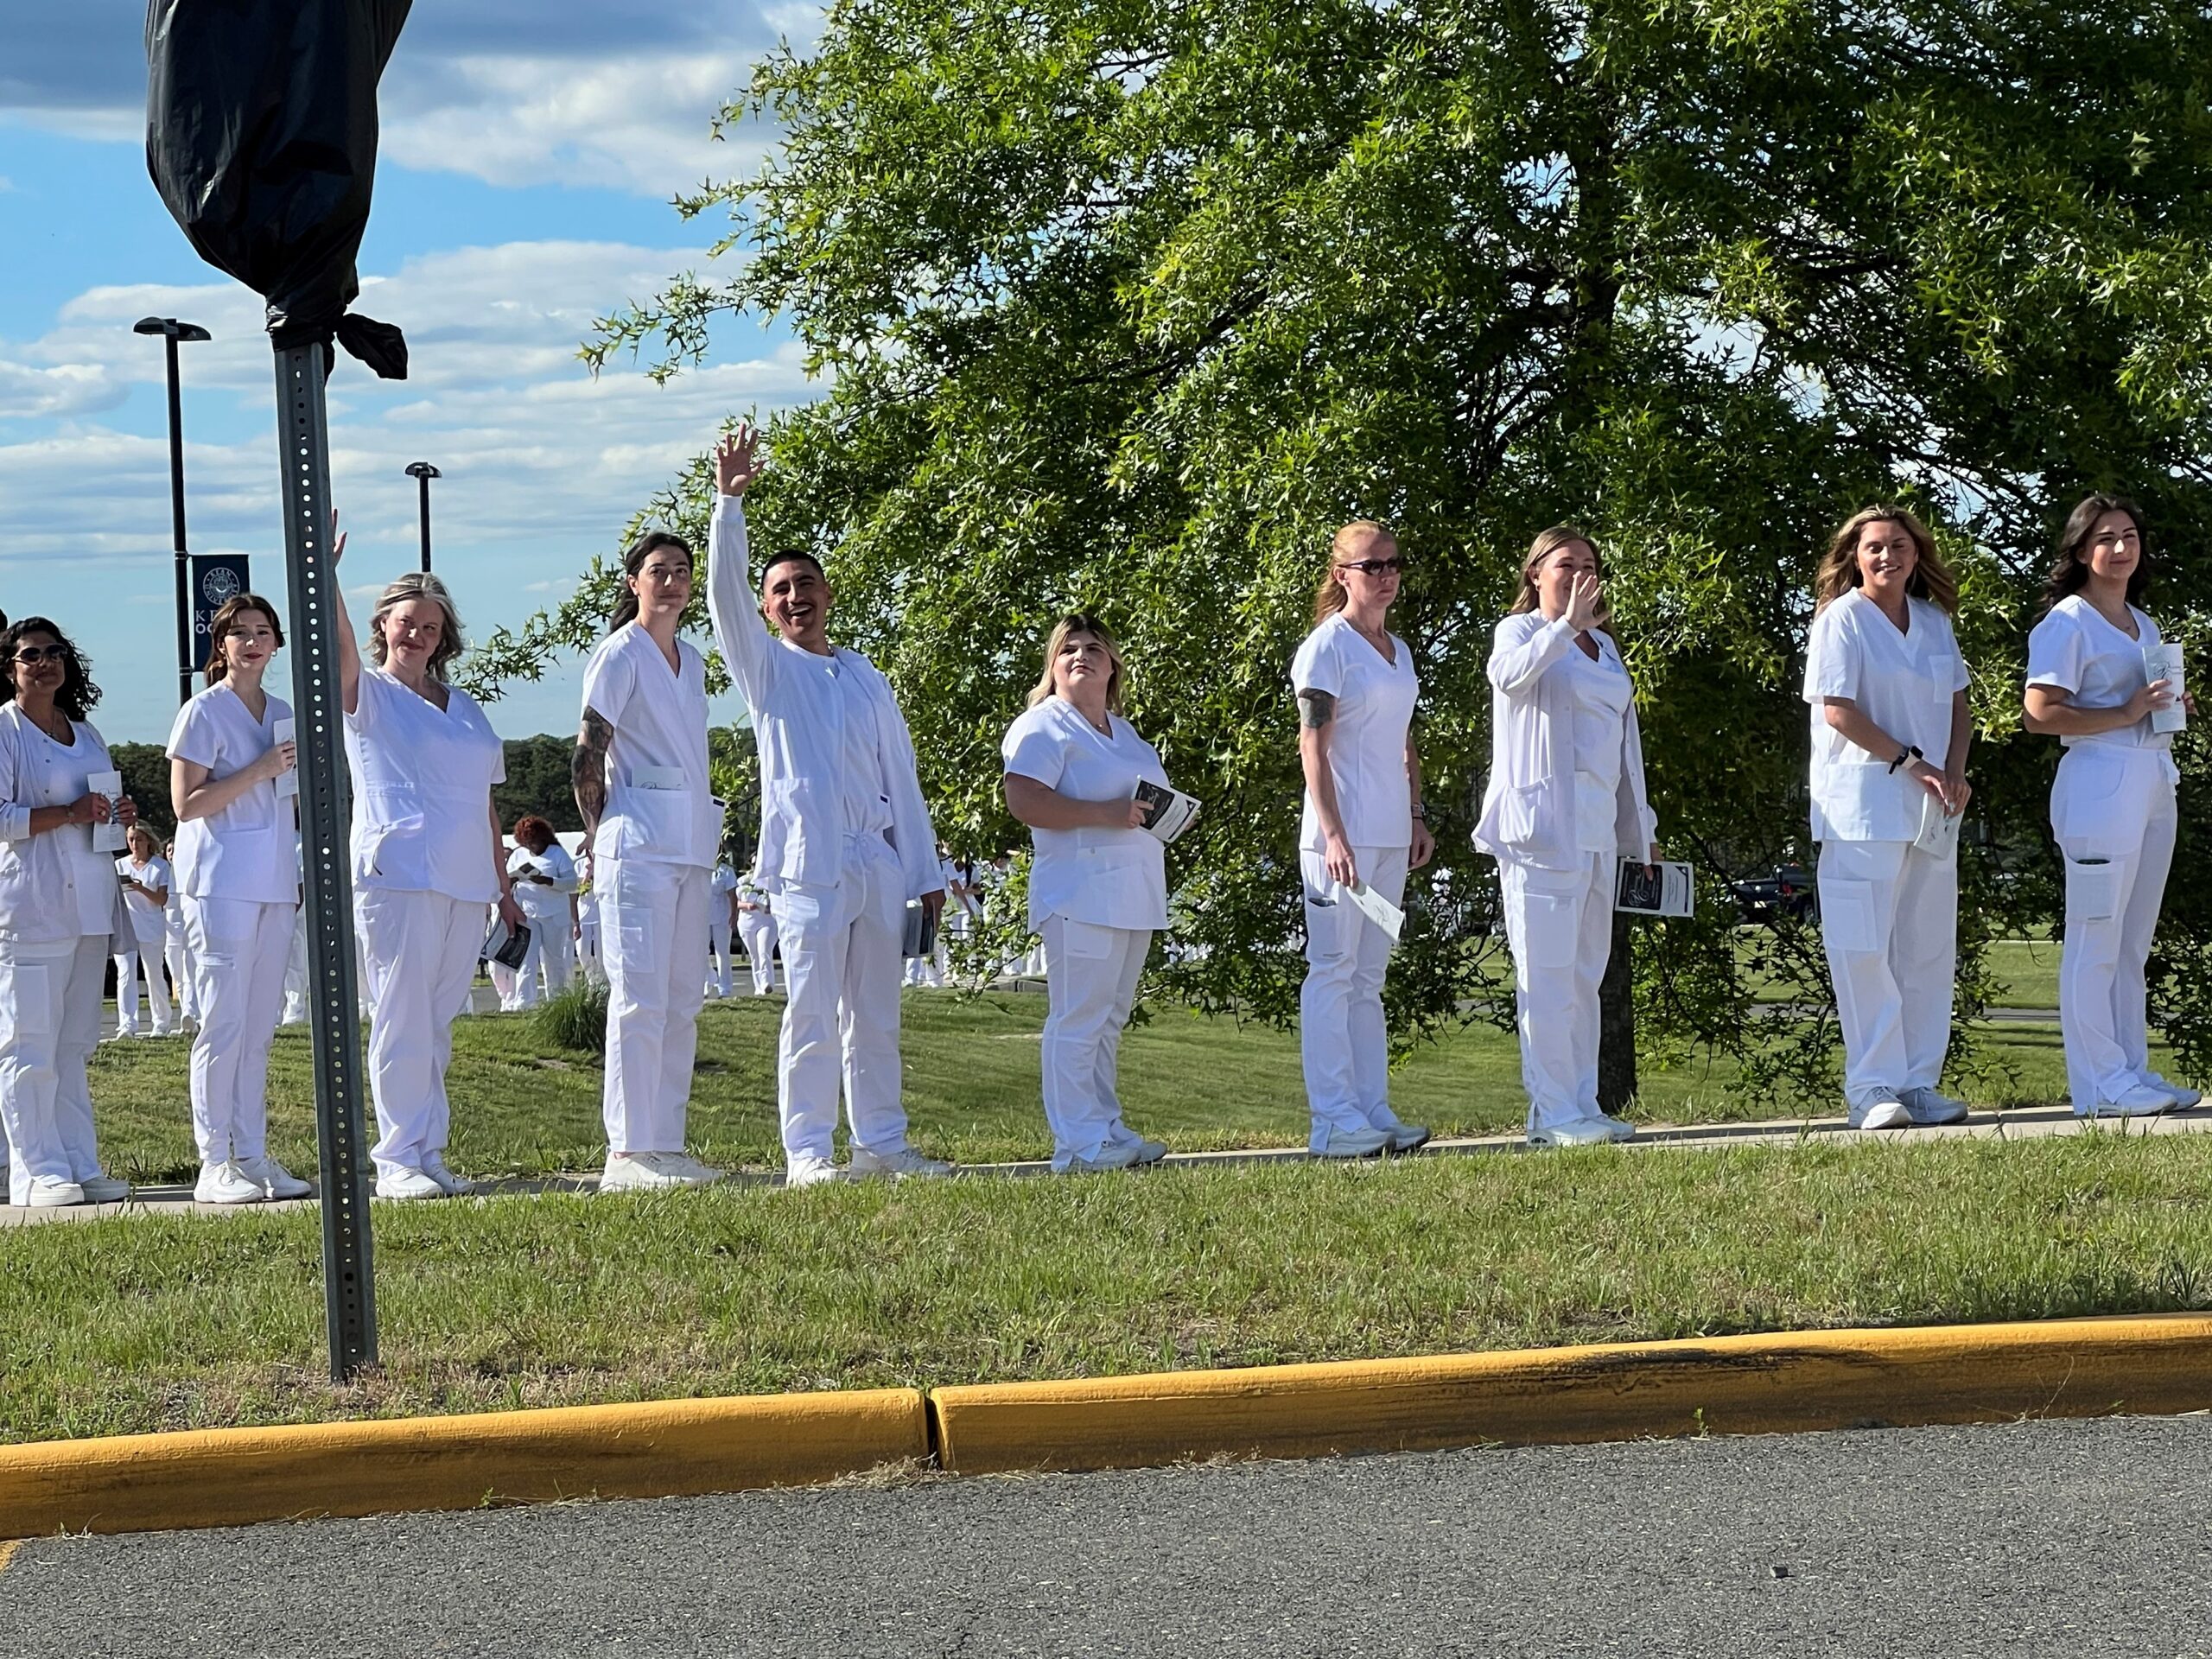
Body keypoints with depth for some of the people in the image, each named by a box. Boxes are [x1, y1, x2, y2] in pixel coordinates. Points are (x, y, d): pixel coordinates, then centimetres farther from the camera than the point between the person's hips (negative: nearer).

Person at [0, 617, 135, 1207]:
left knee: (74, 1043, 9)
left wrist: (120, 815, 8)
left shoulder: (85, 733, 19)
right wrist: (69, 814, -18)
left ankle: (80, 1165, 11)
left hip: (88, 906, 7)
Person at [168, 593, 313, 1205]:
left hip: (273, 885, 7)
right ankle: (214, 1165, -7)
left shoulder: (282, 712, 16)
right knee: (224, 1024, -8)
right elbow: (187, 803, -11)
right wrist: (261, 770, -17)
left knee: (259, 1028, 7)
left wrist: (296, 877, 21)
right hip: (221, 883, -7)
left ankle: (253, 1156, 10)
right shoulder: (204, 712, -5)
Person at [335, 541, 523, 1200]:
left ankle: (429, 1155, 12)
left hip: (465, 885, 5)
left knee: (437, 1025, 8)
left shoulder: (464, 707, 19)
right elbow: (338, 644, -18)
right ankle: (397, 1161, -6)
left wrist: (503, 886, 21)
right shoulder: (368, 694, 4)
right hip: (397, 875, -5)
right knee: (402, 1021, -8)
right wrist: (325, 574, -34)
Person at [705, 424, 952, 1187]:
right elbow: (725, 592, -10)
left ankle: (882, 1142, 14)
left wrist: (925, 870, 12)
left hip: (878, 860, 4)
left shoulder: (868, 681, 17)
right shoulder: (767, 667, 6)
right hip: (807, 860, -4)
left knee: (875, 1012, 8)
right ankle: (805, 1153, -5)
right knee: (812, 1012, -7)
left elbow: (902, 779, 16)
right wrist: (728, 501, -21)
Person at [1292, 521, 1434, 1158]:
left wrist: (1417, 818, 15)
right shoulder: (1327, 647, -8)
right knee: (1333, 972, -7)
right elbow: (1313, 747, -13)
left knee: (1367, 979, 10)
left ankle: (1374, 1112, 12)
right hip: (1343, 835, -8)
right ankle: (1334, 1121, -8)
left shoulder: (1398, 651, 16)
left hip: (1389, 838, 8)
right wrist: (1332, 833, -19)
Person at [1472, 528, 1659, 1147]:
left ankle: (1583, 1105, 11)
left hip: (1599, 827, 7)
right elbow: (1511, 675, -24)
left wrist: (1639, 828, 24)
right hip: (1543, 823, -7)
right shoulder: (1521, 631, 1)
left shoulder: (1604, 646, 21)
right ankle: (1553, 1113, -11)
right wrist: (1567, 625, -32)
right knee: (1548, 973, -10)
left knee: (1586, 974, 8)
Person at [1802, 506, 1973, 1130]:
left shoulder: (1934, 622, 13)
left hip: (1931, 809, 6)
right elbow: (1838, 710, -11)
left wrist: (1955, 772, 1)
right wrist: (1913, 763, -12)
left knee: (1929, 948, 5)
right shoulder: (1842, 620, -5)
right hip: (1864, 806, -6)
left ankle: (1918, 1083, 10)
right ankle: (1873, 1089, -6)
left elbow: (1957, 704, 18)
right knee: (1866, 949, -8)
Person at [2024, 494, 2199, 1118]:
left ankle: (2132, 1071, 16)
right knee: (2096, 940, -6)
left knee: (2133, 941, 12)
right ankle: (2101, 1082, -5)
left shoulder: (2143, 623, 19)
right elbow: (2040, 713, -15)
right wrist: (2125, 714, -19)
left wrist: (2172, 706, 9)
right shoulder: (2067, 622, -7)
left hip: (2154, 783, 9)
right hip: (2100, 784, -9)